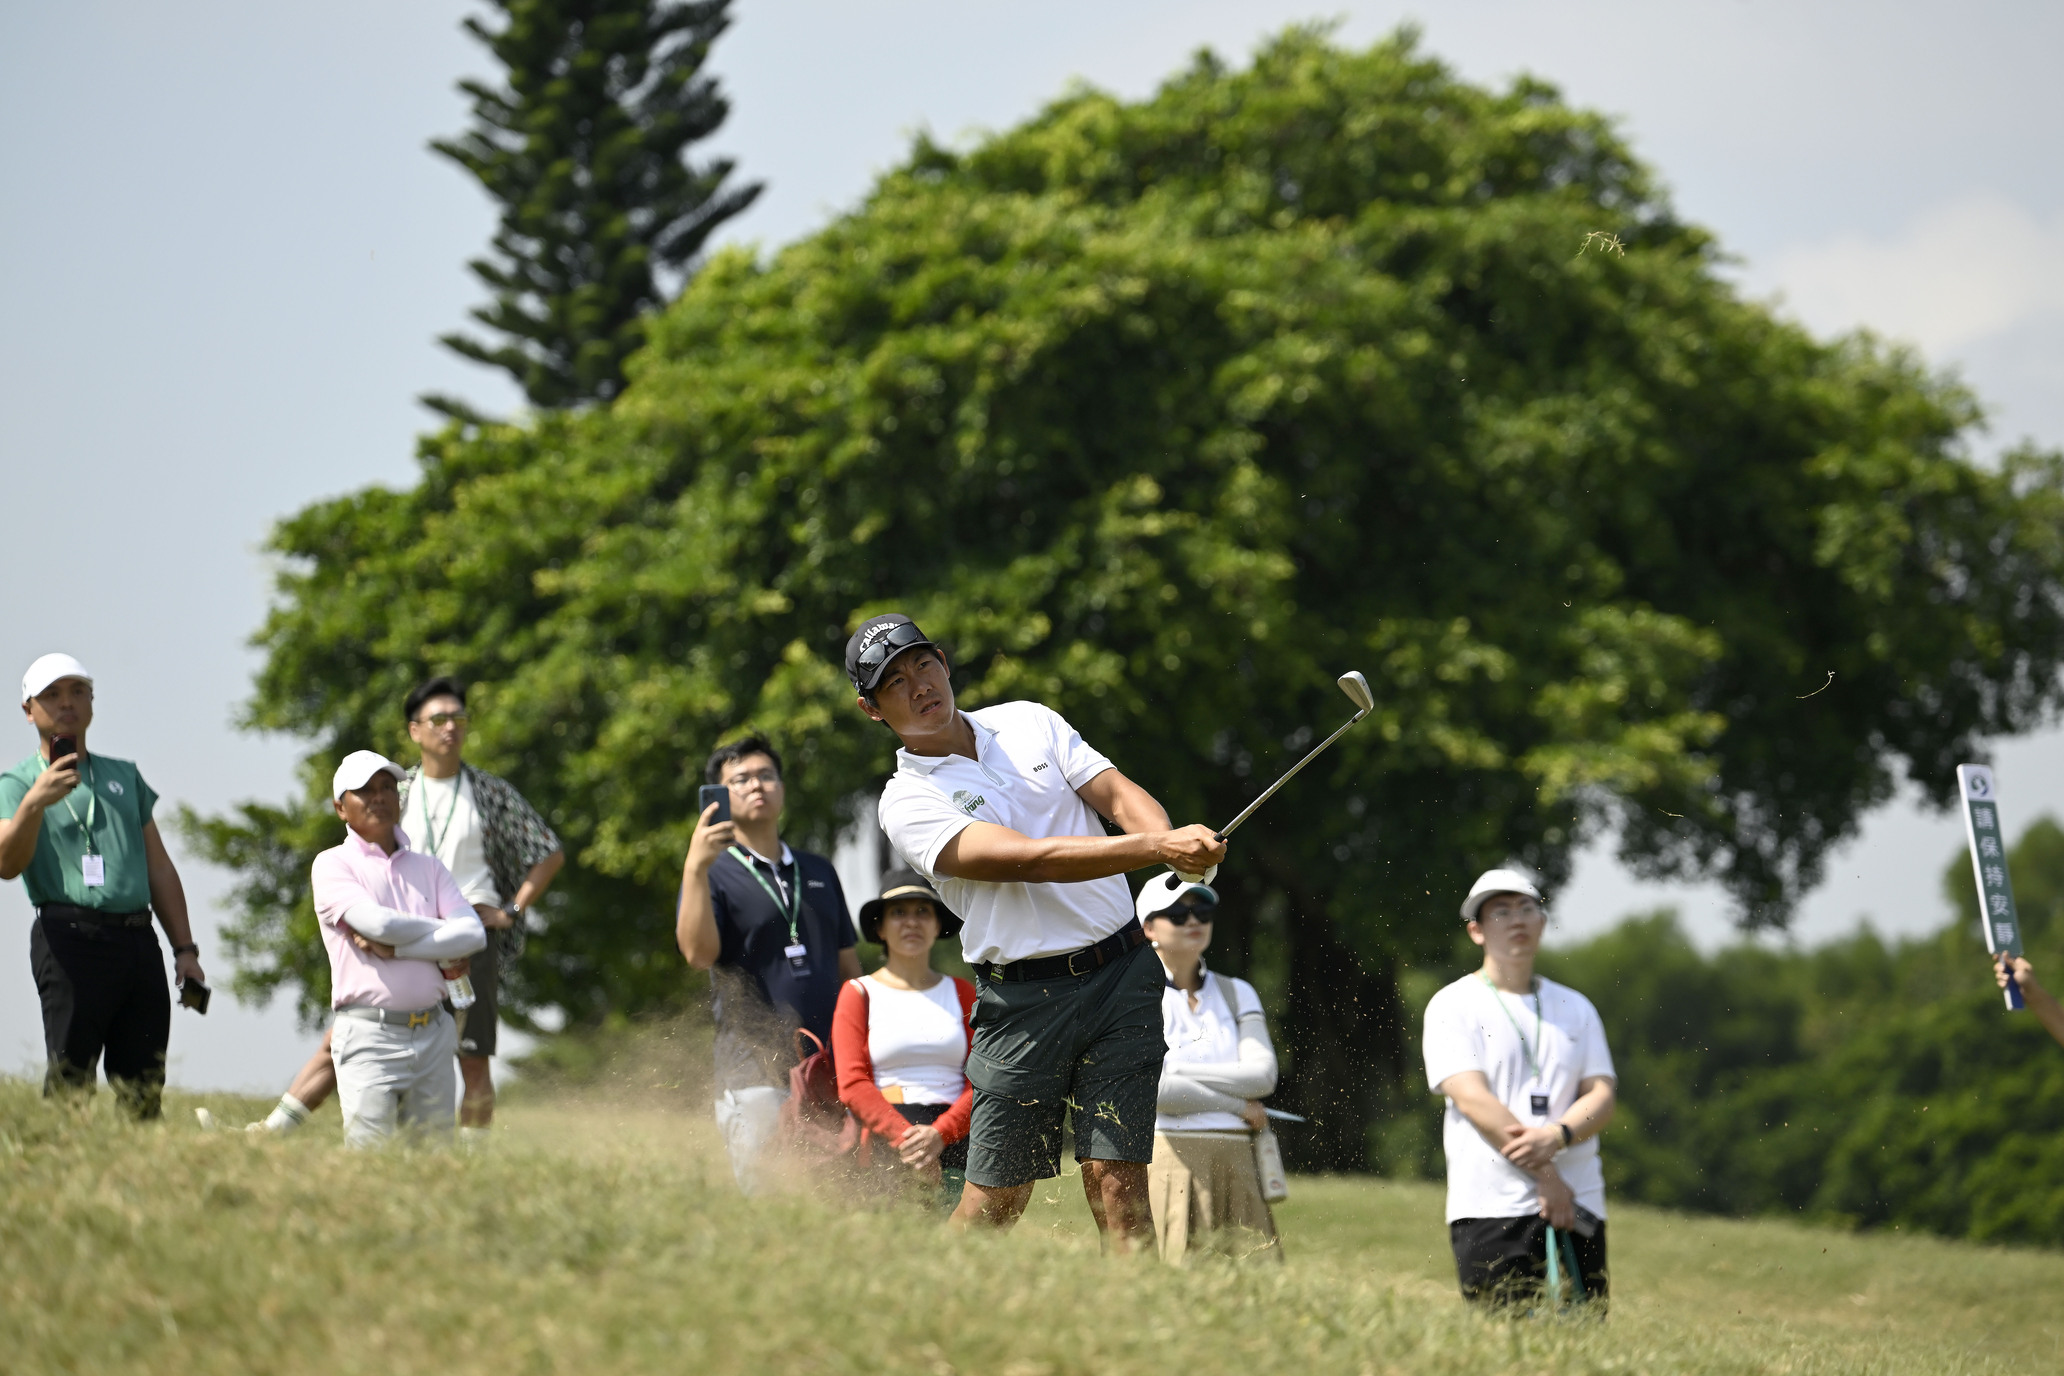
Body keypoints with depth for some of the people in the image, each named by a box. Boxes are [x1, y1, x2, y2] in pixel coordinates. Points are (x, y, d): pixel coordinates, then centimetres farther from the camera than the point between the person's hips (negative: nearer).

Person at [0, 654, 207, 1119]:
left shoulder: (124, 776, 25)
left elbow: (159, 869, 25)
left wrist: (185, 949, 16)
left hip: (138, 939, 5)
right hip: (71, 938, -5)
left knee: (144, 1092, 1)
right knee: (70, 1084, -14)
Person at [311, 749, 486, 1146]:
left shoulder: (427, 866, 16)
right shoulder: (333, 865, 3)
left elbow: (473, 934, 1)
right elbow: (377, 922, -15)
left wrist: (394, 948, -9)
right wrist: (444, 940, 0)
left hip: (434, 1035, 5)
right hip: (370, 1037, -5)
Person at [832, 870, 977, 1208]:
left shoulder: (961, 993, 19)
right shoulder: (859, 993, 13)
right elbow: (852, 1085, 2)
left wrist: (940, 1134, -11)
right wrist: (903, 1136, -14)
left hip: (955, 1139, 2)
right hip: (886, 1139, -2)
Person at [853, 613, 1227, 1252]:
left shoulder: (1030, 722, 13)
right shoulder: (907, 802, -5)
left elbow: (1118, 793, 4)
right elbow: (1028, 859, -17)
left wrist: (1174, 842, -20)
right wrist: (1156, 847, -28)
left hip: (1122, 975, 3)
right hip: (1023, 999, -3)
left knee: (1116, 1178, -8)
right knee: (994, 1201, -2)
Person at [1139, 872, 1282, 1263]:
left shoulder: (1237, 993, 17)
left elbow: (1263, 1075, 1)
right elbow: (1153, 1087, -11)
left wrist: (1177, 1070, -7)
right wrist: (1239, 1105, -3)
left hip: (1237, 1159, 4)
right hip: (1171, 1155, -4)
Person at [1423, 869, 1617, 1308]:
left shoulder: (1576, 1008, 18)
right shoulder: (1453, 1005, 4)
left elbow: (1602, 1096, 9)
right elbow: (1472, 1098, -8)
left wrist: (1556, 1137, -14)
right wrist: (1546, 1176, -14)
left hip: (1578, 1206, 4)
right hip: (1492, 1207, -4)